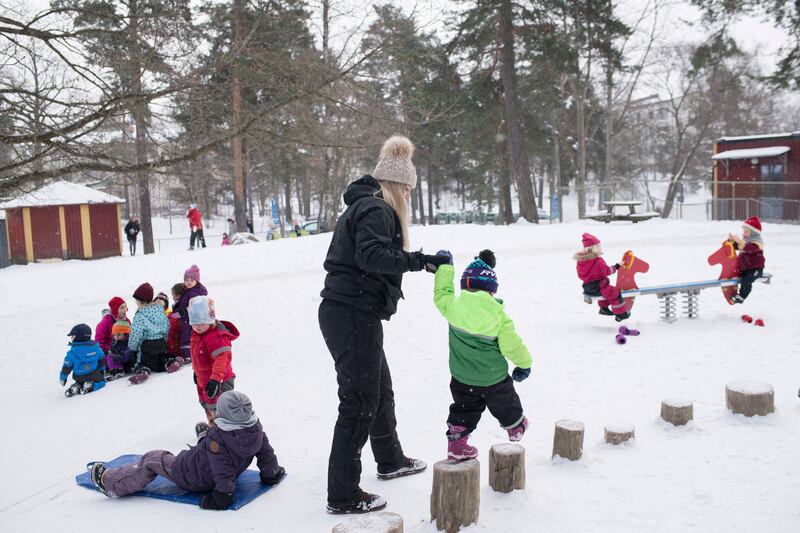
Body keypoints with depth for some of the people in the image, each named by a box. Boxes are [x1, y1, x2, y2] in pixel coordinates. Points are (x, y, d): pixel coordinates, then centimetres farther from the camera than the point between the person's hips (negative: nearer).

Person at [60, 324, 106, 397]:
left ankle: (77, 386, -4)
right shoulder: (96, 347, -6)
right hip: (95, 376, 0)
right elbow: (102, 360, 8)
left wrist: (62, 378, 7)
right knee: (101, 381, 23)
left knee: (79, 382, 30)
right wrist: (102, 370, 25)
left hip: (79, 378, 0)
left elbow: (67, 367, -9)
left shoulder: (72, 353, -17)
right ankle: (91, 386, -7)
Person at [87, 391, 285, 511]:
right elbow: (266, 452, -8)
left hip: (191, 479, -6)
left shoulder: (217, 438, -35)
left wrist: (222, 495, -24)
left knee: (151, 460, 9)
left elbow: (223, 473, -35)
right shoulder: (256, 428, -19)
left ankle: (109, 482, 22)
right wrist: (270, 474, 7)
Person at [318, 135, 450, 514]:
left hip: (347, 312, 11)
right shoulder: (376, 210, -12)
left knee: (380, 390, 24)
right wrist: (417, 260, -25)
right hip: (354, 315, -11)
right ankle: (343, 496, 5)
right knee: (359, 401, -4)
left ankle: (390, 461, 43)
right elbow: (372, 255, -27)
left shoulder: (364, 207, 20)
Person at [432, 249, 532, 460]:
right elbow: (511, 343, -14)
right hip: (494, 377, -2)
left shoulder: (452, 305, -16)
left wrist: (445, 267, 18)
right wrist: (524, 363, 3)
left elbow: (441, 293, 7)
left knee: (464, 407, 21)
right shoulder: (498, 314, -19)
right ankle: (515, 426, 48)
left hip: (461, 377, 2)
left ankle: (456, 442, 18)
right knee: (504, 403, 25)